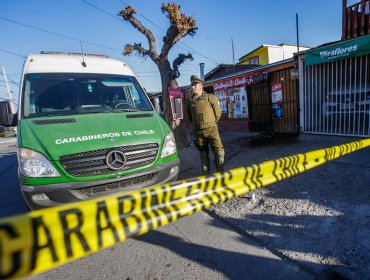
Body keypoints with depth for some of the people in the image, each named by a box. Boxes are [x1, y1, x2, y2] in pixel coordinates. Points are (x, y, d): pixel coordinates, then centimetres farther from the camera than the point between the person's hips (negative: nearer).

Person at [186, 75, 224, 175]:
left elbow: (218, 112, 6)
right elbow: (189, 116, 19)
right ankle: (206, 174, 22)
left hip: (211, 130, -2)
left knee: (219, 152, -7)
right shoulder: (190, 101, 6)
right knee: (203, 154, 10)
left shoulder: (210, 98, -2)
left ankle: (221, 173, 11)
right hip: (198, 132, 2)